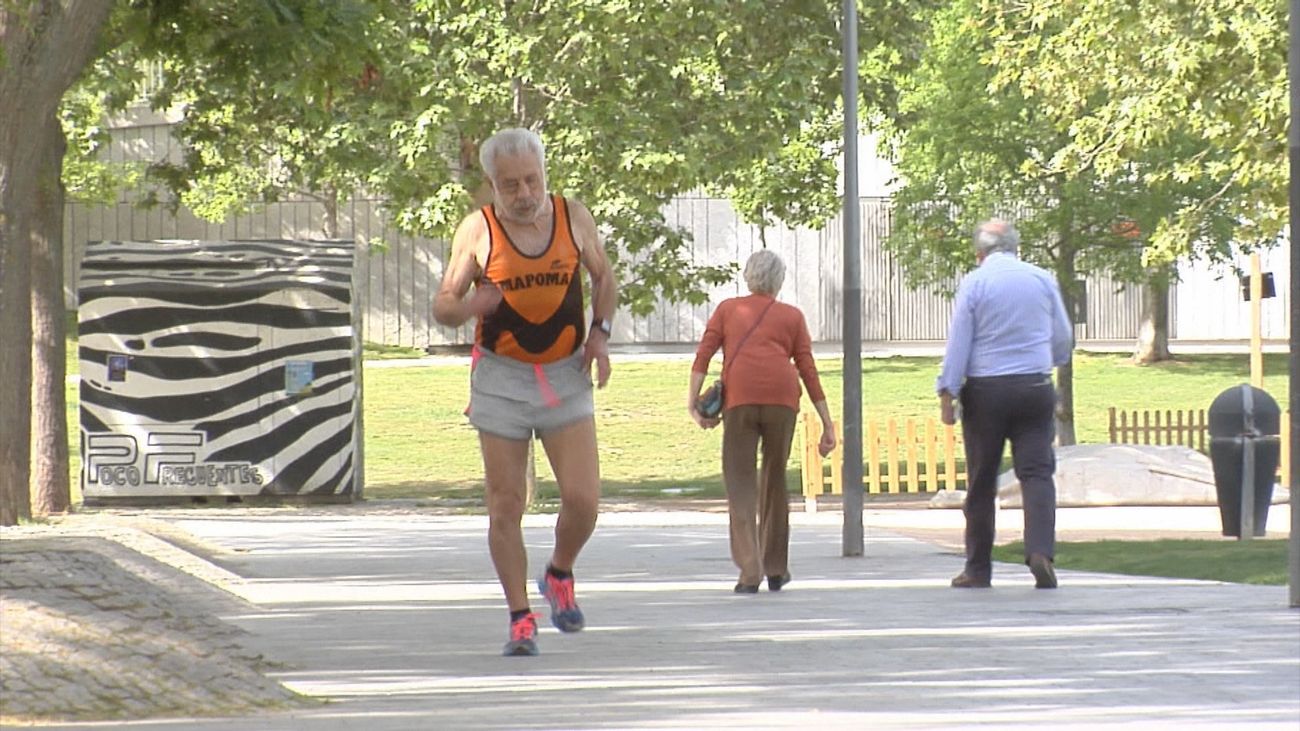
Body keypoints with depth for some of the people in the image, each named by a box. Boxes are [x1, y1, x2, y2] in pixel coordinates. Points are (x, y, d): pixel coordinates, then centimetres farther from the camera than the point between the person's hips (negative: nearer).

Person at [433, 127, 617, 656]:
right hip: (501, 379, -1)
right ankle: (520, 618, 10)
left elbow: (603, 277, 17)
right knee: (506, 506, -1)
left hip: (566, 376, 1)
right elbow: (442, 305, 0)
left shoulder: (574, 218, 1)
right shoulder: (477, 231, -5)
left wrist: (600, 332, 1)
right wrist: (468, 306, -24)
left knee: (583, 498, -9)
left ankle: (559, 576, 20)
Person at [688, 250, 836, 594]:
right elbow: (808, 371, 12)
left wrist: (693, 400, 1)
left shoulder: (728, 309, 20)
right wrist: (827, 423, 11)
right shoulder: (792, 316, 19)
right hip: (782, 398, 1)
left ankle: (749, 570, -15)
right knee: (775, 481, 16)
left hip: (739, 399, -1)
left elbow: (703, 355, 6)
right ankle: (775, 568, 22)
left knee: (740, 484, -1)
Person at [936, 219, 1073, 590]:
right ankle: (1041, 552, -23)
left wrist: (947, 394, -2)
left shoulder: (973, 283, -3)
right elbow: (1063, 340, 15)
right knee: (1037, 472, -2)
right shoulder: (1043, 280, 6)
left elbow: (958, 343, -5)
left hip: (986, 391, -1)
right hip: (1035, 388, 2)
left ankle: (978, 569, 11)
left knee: (982, 481, 6)